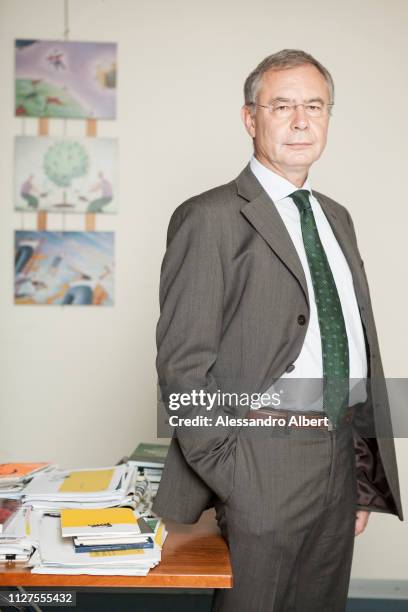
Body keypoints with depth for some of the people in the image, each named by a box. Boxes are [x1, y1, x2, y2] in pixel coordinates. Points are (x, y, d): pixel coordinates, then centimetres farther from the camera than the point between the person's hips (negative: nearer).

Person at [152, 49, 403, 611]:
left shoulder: (337, 217, 14)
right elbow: (183, 363, -12)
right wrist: (227, 477, -15)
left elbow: (361, 343, 15)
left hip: (343, 456, 7)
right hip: (265, 463, -6)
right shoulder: (211, 218, -8)